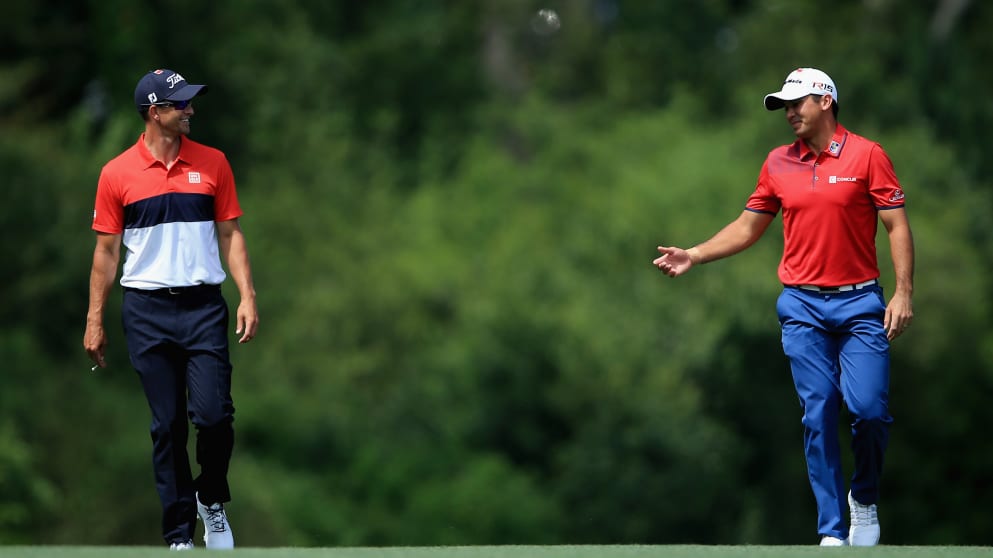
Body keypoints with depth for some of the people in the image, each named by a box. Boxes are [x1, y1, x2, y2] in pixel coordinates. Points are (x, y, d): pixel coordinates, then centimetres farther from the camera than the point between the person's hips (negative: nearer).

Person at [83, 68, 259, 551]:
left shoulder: (212, 163, 6)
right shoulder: (117, 173, 1)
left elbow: (230, 234, 8)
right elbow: (106, 250, 5)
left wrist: (247, 297, -3)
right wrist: (94, 321, 3)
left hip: (204, 307, 1)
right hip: (148, 312, -1)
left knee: (213, 415, -10)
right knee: (167, 425, 1)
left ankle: (212, 500, 17)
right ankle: (179, 536, 8)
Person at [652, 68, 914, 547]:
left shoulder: (866, 155, -1)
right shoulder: (778, 163, 10)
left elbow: (898, 226, -2)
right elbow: (749, 227, 18)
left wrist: (903, 292, -11)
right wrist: (694, 256, 8)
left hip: (859, 304, -3)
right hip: (803, 307, 3)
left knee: (868, 408, -13)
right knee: (818, 415, -3)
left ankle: (865, 498, 15)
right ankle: (832, 532, -1)